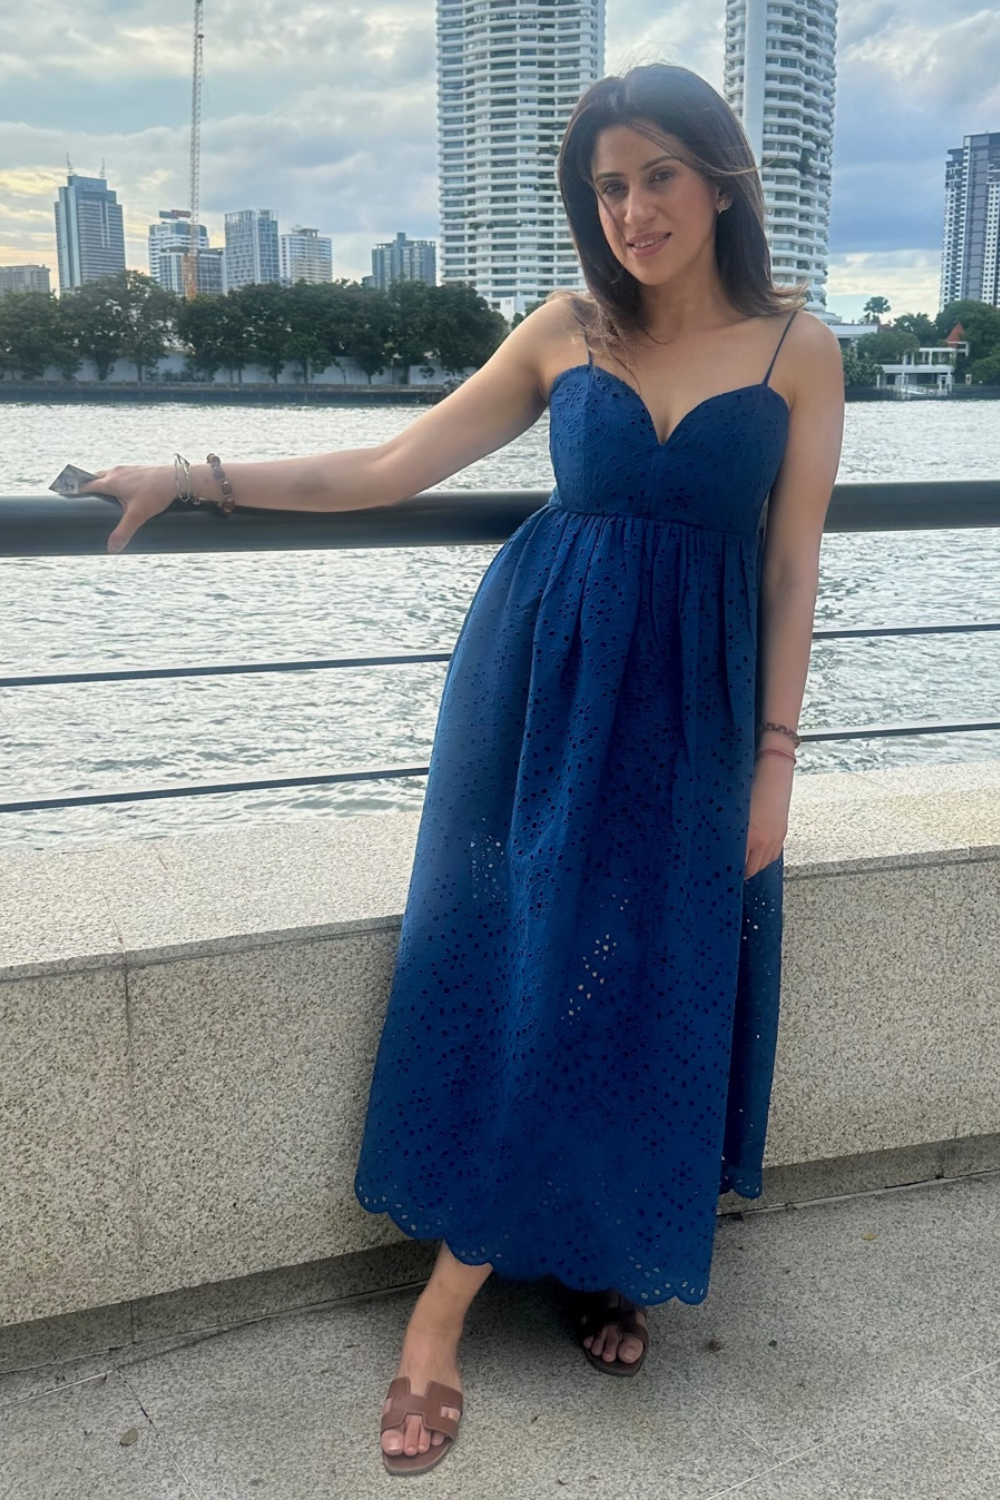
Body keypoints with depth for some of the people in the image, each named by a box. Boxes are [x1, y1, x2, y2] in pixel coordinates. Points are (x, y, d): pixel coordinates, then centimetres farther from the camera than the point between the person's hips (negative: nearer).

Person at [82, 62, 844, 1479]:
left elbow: (792, 568, -1)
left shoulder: (796, 348, -1)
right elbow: (386, 471, 3)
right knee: (516, 970, 1)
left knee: (652, 988, 6)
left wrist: (776, 755, -4)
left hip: (692, 708, 0)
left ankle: (610, 1257, 28)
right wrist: (191, 477, -1)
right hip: (542, 684, 0)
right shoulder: (565, 332, 2)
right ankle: (446, 1299, 12)